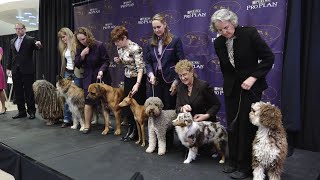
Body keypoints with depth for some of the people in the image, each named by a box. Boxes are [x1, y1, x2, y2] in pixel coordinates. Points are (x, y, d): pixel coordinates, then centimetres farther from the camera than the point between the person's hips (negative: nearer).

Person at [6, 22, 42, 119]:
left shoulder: (30, 40, -1)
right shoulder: (12, 41, 15)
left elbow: (37, 47, -15)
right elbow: (10, 56, 16)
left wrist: (38, 44, -38)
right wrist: (8, 68, 11)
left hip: (27, 70, -5)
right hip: (16, 71, 6)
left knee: (29, 92, 0)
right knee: (18, 92, 9)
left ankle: (31, 111, 8)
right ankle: (21, 111, 18)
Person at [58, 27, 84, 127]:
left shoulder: (77, 44, -9)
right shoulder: (64, 47, 14)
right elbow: (64, 61, 19)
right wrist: (62, 73, 19)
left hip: (77, 73, -7)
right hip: (67, 72, 7)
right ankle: (67, 119, 9)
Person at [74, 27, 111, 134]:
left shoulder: (99, 45, -12)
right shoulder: (80, 48, 2)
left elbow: (106, 61, -10)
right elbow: (77, 64, 1)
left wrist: (101, 70, -27)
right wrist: (82, 54, -15)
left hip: (101, 77, -3)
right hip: (88, 78, 3)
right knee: (88, 101, 2)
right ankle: (87, 126, 10)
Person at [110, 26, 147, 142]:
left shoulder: (135, 48, -22)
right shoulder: (120, 48, 2)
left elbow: (140, 68, -27)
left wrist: (137, 84, -37)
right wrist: (118, 61, -6)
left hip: (138, 79, -8)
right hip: (127, 78, 8)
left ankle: (135, 132, 14)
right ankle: (131, 129, 23)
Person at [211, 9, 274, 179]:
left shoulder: (250, 33, -12)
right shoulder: (218, 43, 2)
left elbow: (269, 57, -10)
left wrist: (253, 77, -18)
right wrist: (230, 83, 11)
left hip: (251, 87, -4)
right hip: (231, 88, 5)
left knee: (246, 127, 0)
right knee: (232, 126, 8)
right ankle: (234, 162, 23)